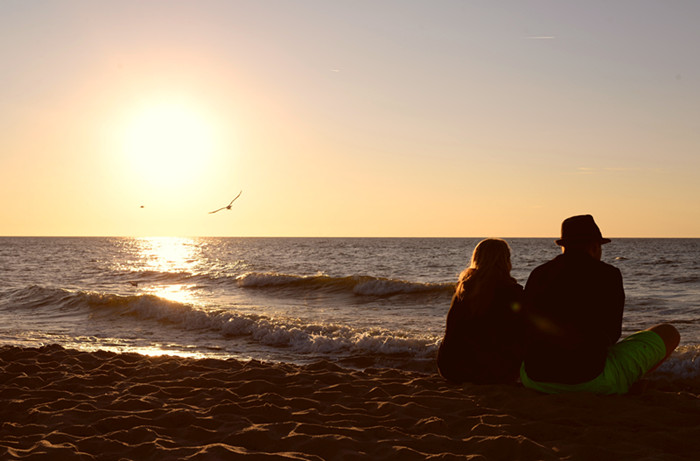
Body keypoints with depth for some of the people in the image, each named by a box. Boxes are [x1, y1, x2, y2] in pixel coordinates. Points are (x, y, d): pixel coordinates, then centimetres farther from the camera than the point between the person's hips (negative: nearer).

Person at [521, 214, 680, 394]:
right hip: (592, 381, -4)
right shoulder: (608, 275, -2)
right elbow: (612, 332, 8)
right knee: (668, 333, 16)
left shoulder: (537, 275, 8)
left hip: (535, 381, 4)